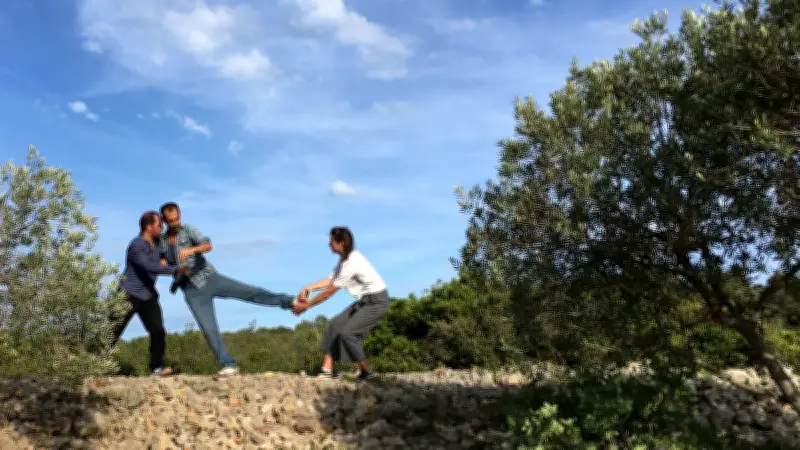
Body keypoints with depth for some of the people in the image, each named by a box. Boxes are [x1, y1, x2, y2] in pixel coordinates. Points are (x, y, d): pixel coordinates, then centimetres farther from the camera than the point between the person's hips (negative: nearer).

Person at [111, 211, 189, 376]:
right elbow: (150, 267, -31)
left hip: (148, 296, 7)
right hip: (129, 295, -6)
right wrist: (176, 270, -33)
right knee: (112, 333, -3)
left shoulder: (156, 243, 7)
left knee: (158, 331, -5)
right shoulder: (136, 246, -18)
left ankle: (157, 367, 5)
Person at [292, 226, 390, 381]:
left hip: (377, 301, -10)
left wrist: (307, 305, -14)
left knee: (347, 332, -15)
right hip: (365, 300, 10)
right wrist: (309, 287, -11)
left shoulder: (352, 263, -26)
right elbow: (330, 280, 4)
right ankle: (327, 369, -2)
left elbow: (330, 291, -21)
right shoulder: (345, 258, 4)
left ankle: (367, 372, -1)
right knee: (336, 324, 0)